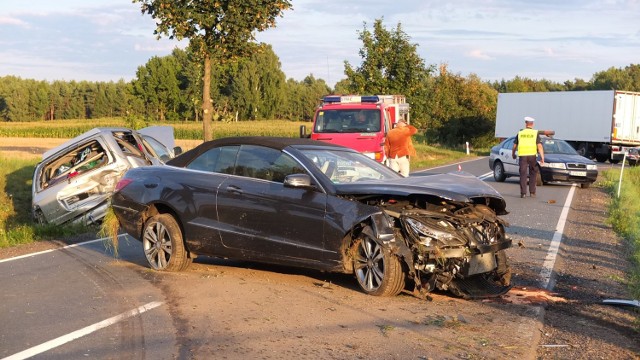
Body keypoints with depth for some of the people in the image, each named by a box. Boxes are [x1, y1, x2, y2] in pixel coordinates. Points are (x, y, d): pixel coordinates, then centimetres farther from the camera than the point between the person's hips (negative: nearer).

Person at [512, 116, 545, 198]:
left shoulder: (520, 133, 8)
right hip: (532, 155, -1)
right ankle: (532, 192, 12)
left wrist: (513, 154, 30)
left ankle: (523, 193, -2)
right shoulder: (535, 133, 3)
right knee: (533, 174, 12)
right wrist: (542, 157, -4)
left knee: (523, 174, 3)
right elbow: (539, 146, -5)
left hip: (522, 156, 1)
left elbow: (515, 145, 13)